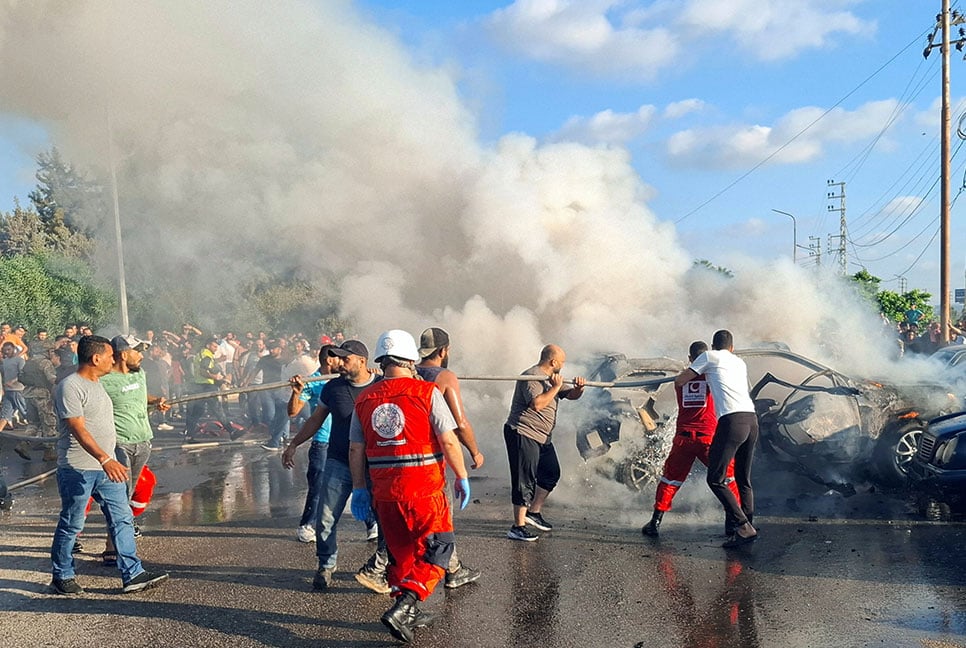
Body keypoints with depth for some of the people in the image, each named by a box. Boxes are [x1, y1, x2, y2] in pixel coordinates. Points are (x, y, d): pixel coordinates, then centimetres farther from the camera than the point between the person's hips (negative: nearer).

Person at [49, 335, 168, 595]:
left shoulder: (97, 384, 14)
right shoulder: (70, 387, -16)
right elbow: (78, 430, -25)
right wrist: (105, 459, -34)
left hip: (107, 466, 8)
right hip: (78, 470, -8)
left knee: (122, 519, 5)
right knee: (71, 524, 7)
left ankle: (132, 574, 8)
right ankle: (62, 576, 24)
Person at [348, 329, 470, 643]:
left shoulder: (364, 399, 4)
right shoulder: (426, 392, -9)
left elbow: (356, 449, 7)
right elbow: (449, 441, -11)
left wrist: (359, 488, 17)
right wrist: (462, 477, 0)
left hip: (384, 491, 5)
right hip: (424, 488, -5)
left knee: (400, 551, 20)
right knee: (438, 546, 7)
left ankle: (408, 614, 28)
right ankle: (403, 606, -7)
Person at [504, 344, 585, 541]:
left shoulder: (552, 379, 14)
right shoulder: (532, 377, -17)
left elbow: (570, 395, 16)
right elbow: (537, 404, -30)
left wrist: (578, 388, -6)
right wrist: (555, 387, -22)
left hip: (542, 437, 10)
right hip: (523, 434, -10)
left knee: (551, 473, 17)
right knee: (525, 481, -8)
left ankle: (534, 512, 30)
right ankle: (518, 527, -2)